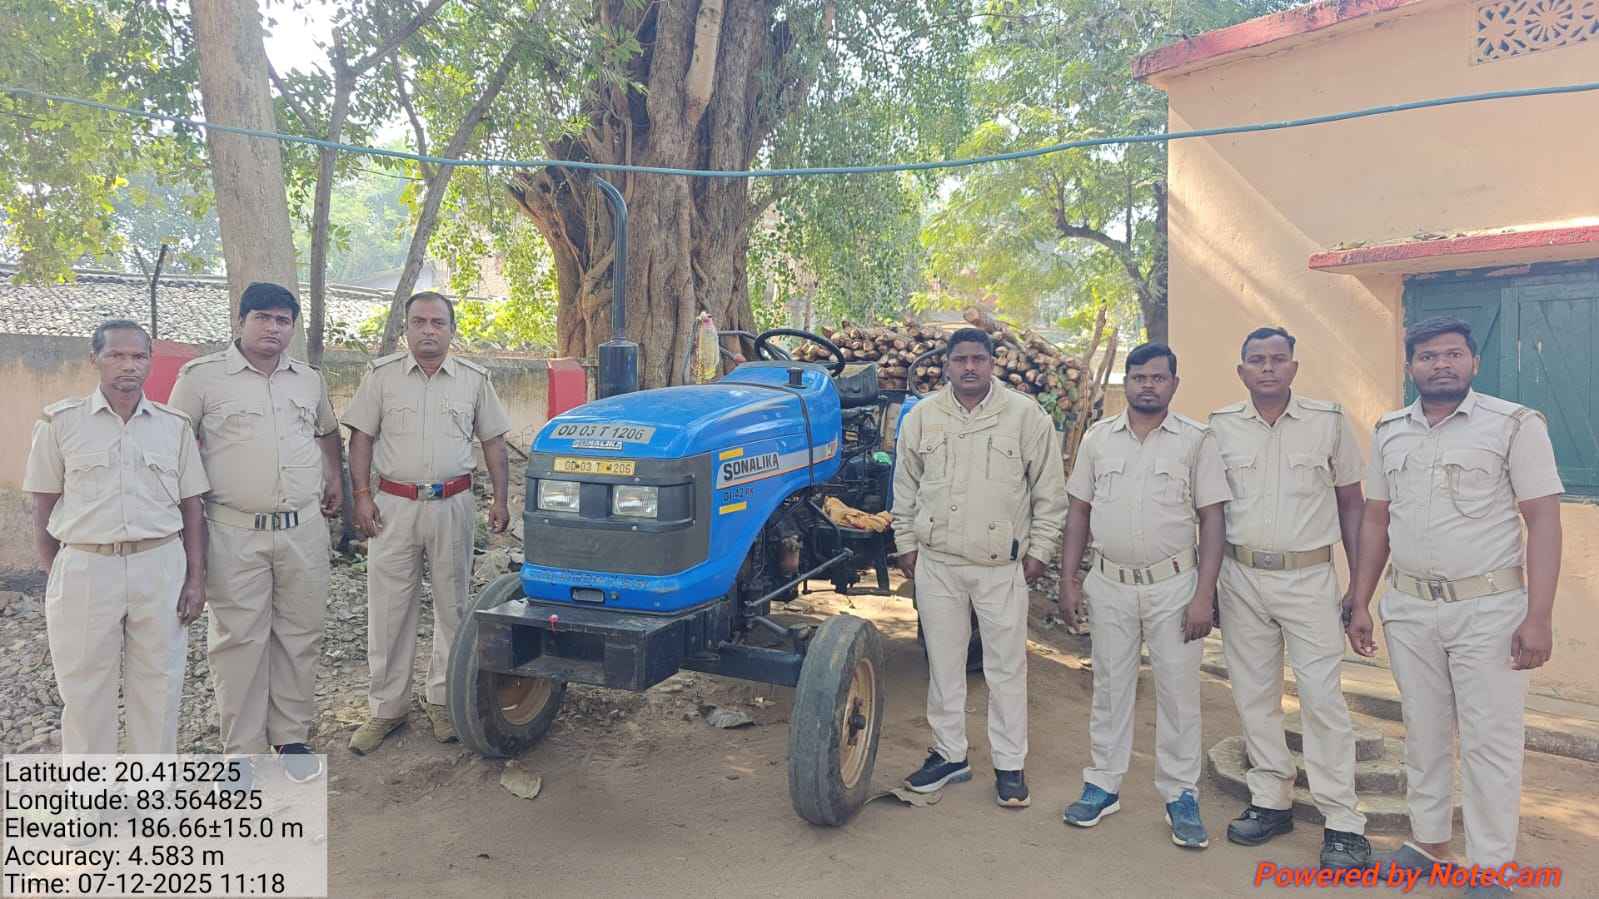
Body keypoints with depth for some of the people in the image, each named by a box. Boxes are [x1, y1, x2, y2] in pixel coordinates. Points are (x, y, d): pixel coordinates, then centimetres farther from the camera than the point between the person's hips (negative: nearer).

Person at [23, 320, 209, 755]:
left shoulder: (174, 425, 7)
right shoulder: (61, 421, 2)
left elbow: (191, 507, 8)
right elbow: (43, 507, 5)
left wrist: (196, 578, 2)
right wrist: (56, 577, 2)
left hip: (160, 566, 1)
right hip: (85, 568, -1)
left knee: (158, 685, 9)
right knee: (86, 690, 8)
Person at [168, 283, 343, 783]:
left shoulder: (309, 380, 12)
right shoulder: (202, 376, -2)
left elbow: (327, 431, 29)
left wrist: (333, 479, 16)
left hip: (304, 531, 4)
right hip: (235, 534, -4)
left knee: (300, 637, 9)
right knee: (239, 640, 2)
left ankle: (292, 737, 23)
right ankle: (243, 750, 14)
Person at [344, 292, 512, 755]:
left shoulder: (474, 379, 5)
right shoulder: (381, 375, 3)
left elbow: (493, 442, 7)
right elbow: (361, 438, 2)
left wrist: (500, 500, 2)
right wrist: (361, 495, -7)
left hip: (453, 506, 1)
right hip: (394, 506, 0)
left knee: (452, 606, 8)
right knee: (388, 609, 4)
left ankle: (443, 700, 22)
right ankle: (386, 708, 16)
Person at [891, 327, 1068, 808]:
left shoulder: (1026, 415, -4)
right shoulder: (922, 416, 4)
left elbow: (1050, 490, 1)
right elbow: (905, 487, 12)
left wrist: (1039, 550, -1)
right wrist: (906, 543, 9)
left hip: (1002, 566, -2)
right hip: (937, 562, 3)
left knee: (1006, 667, 5)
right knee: (943, 663, 12)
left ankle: (1010, 766, 18)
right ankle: (949, 754, 27)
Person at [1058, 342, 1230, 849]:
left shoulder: (1196, 441, -3)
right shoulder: (1097, 439, 5)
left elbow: (1211, 520, -5)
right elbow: (1079, 512, 9)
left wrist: (1203, 595, -11)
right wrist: (1069, 580, 4)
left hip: (1173, 585, -2)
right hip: (1109, 584, 2)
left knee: (1178, 692, 5)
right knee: (1109, 688, 11)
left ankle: (1181, 796, 19)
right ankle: (1103, 786, 24)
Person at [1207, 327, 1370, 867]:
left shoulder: (1330, 421, -2)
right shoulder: (1220, 426, 3)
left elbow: (1351, 503, 4)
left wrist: (1360, 584, 1)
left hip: (1309, 578, -2)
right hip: (1241, 577, 3)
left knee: (1323, 697, -4)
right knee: (1254, 695, 10)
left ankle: (1342, 821, 8)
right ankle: (1271, 801, 24)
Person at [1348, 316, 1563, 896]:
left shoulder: (1516, 425, -6)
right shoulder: (1389, 432, 6)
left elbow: (1544, 523, -9)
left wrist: (1538, 618, -16)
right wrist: (1361, 604, 8)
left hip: (1488, 609, -4)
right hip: (1408, 609, 4)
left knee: (1490, 742, 4)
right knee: (1423, 734, 14)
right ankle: (1429, 844, 29)